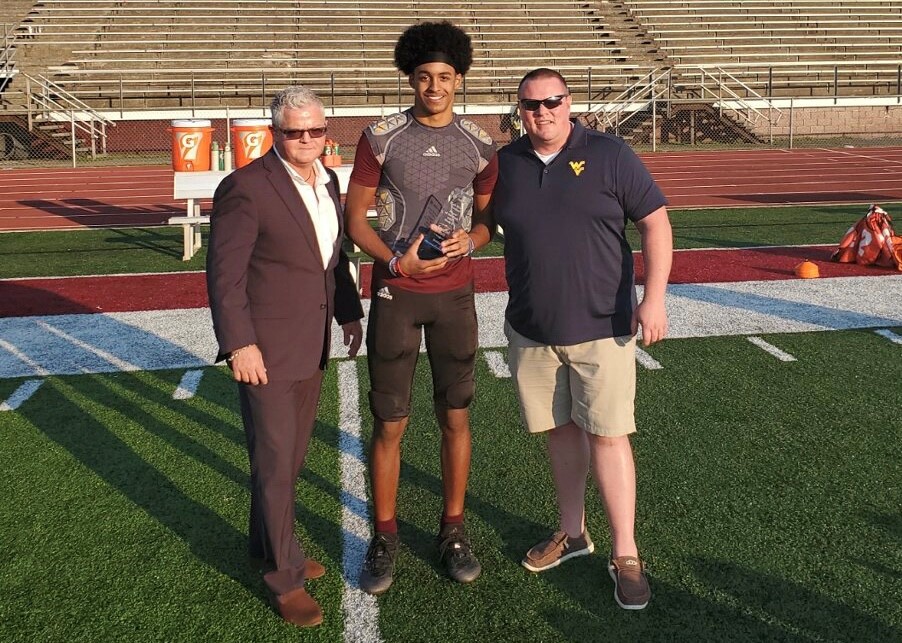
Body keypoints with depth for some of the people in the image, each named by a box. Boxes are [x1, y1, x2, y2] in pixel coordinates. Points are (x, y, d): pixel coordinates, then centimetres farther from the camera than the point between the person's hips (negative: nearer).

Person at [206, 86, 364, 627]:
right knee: (275, 463, 2)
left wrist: (350, 312, 17)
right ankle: (284, 576, 16)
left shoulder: (328, 181, 7)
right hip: (265, 349, -7)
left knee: (293, 455, 18)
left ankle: (269, 543, 38)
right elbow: (224, 272, -17)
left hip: (312, 346, 7)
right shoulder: (246, 187, -16)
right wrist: (240, 344, -20)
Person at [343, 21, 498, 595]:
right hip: (395, 294, -1)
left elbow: (488, 219, 11)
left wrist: (469, 239, -12)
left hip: (455, 295, 2)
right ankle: (385, 538, 18)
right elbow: (355, 218, -1)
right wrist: (395, 260, -17)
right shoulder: (381, 138, -3)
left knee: (456, 416, 8)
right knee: (390, 423, 2)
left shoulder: (479, 144, 2)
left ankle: (453, 530, 24)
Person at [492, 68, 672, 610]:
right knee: (561, 430, 14)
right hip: (531, 330, 4)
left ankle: (625, 554, 9)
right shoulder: (505, 164, 5)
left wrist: (654, 299, -13)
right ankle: (573, 533, 31)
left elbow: (656, 224, -6)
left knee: (607, 435, -3)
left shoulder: (609, 155, -5)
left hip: (601, 327, -4)